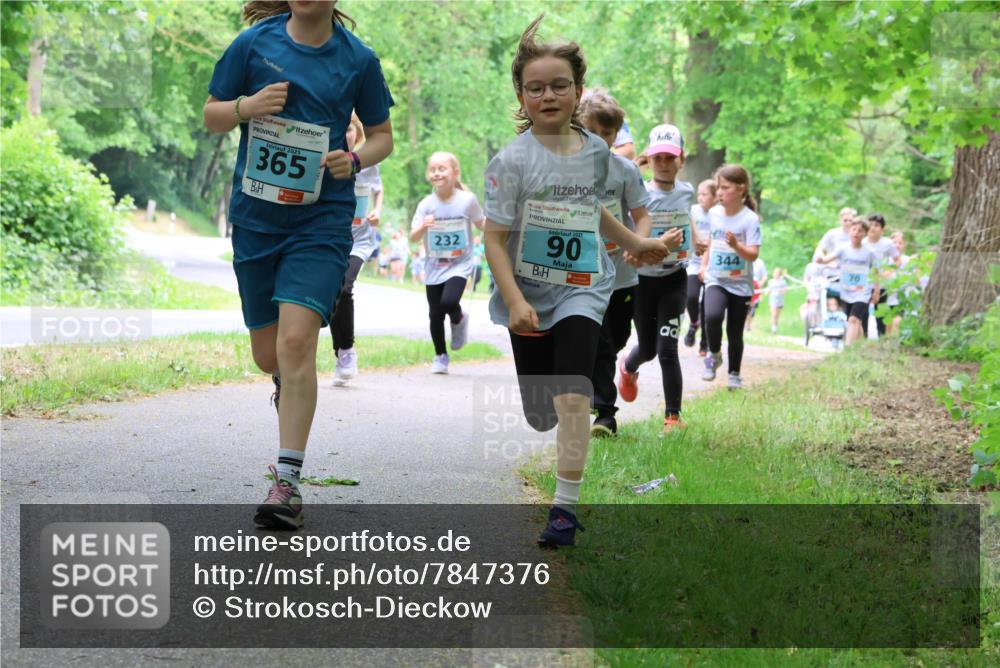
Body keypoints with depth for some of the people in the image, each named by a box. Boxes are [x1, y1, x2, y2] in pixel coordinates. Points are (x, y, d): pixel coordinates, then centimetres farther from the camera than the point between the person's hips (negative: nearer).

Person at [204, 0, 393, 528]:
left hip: (321, 219, -2)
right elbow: (211, 117, 7)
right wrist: (250, 106, -15)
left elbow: (382, 135, 11)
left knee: (296, 340, -18)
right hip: (255, 218, 2)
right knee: (268, 355, 9)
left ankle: (287, 483, -15)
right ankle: (288, 387, 48)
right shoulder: (254, 42, 0)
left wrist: (355, 160, -11)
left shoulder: (358, 59, 0)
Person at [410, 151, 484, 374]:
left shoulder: (468, 200, -9)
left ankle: (459, 318, 11)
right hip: (434, 267, 2)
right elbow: (413, 238, -10)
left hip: (460, 265, -2)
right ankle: (440, 356, 26)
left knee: (448, 302, -25)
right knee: (435, 314, 5)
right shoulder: (426, 205, -7)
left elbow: (481, 224, 8)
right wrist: (423, 227, -28)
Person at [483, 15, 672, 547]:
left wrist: (633, 243, 26)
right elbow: (495, 238, -12)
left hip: (581, 291, 1)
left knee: (571, 396, -19)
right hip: (530, 296, -1)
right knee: (540, 416, 7)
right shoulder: (512, 160, -11)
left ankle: (566, 507, -13)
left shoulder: (596, 151, 1)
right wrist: (514, 301, -22)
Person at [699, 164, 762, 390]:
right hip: (716, 280, 2)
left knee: (735, 332, 6)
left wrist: (736, 245, -35)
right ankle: (713, 355, -1)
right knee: (712, 316, -25)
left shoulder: (750, 219, -13)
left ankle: (734, 374, 25)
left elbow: (753, 254, -18)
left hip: (740, 284, -2)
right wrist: (704, 265, 21)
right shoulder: (714, 213, 2)